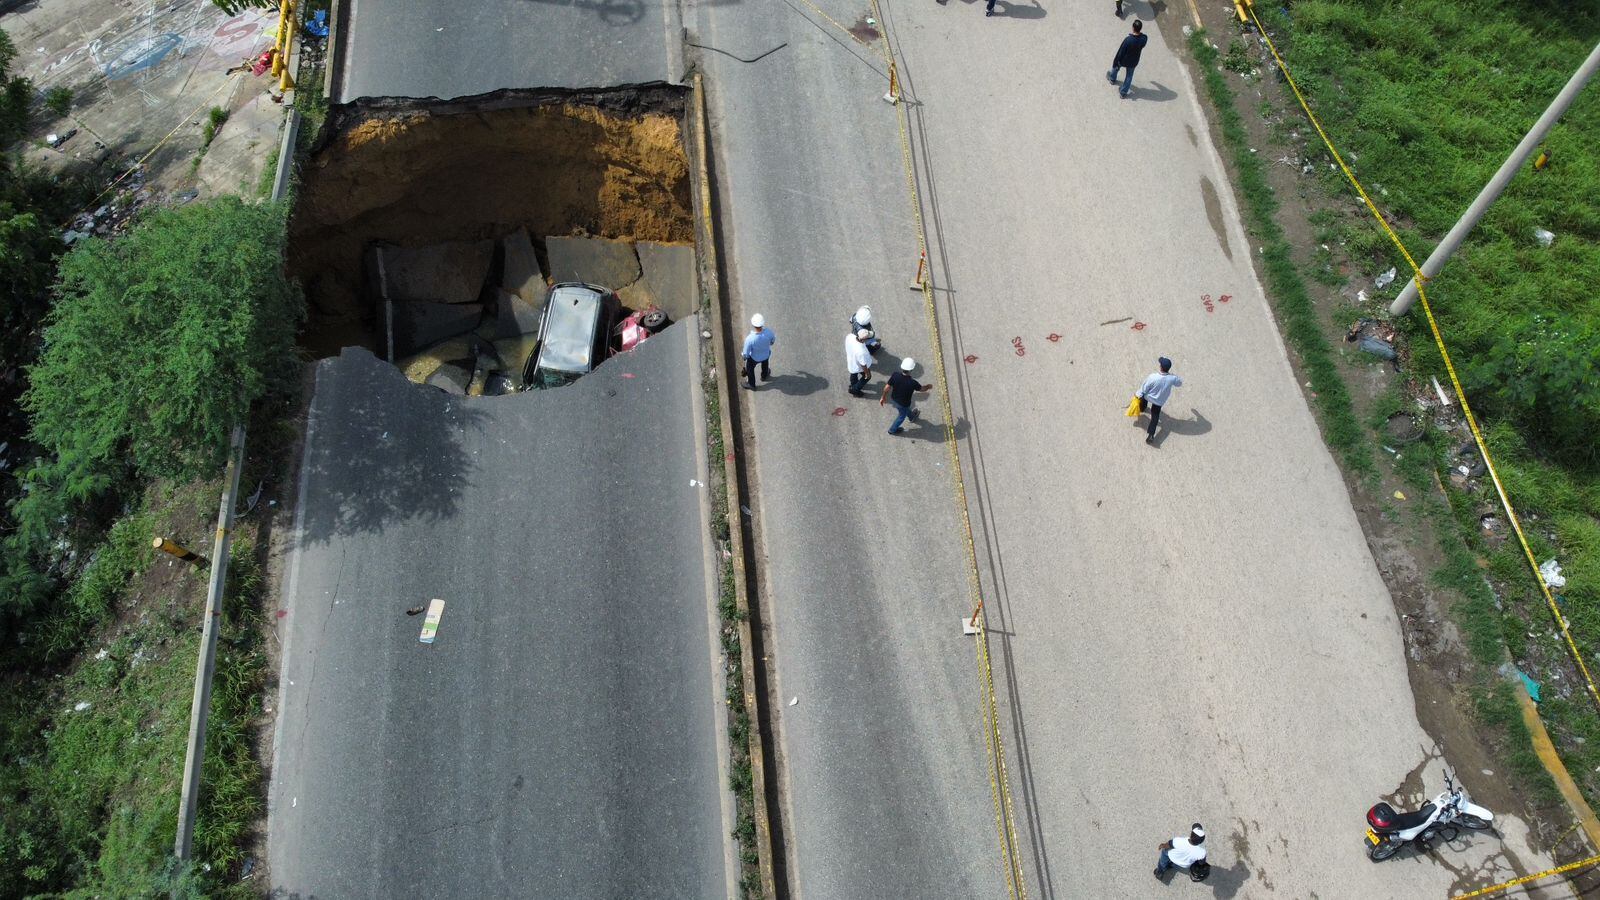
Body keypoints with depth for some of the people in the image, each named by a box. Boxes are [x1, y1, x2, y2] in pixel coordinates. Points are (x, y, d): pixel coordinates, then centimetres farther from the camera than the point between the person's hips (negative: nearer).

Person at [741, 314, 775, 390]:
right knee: (765, 365, 37)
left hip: (754, 358, -2)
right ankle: (764, 376, 67)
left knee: (749, 369, 30)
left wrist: (742, 354, -2)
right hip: (766, 354, 3)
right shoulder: (769, 332, -35)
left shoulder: (749, 339, -42)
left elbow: (746, 354, -26)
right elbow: (772, 341, -9)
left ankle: (751, 384, 54)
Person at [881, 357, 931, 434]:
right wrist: (928, 387, 7)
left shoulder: (895, 375, -29)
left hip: (893, 398, 4)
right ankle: (893, 430, 50)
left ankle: (912, 416, 66)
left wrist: (883, 397, 2)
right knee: (902, 415, 28)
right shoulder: (912, 383, -38)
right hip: (903, 404, -4)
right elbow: (921, 389, -16)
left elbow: (887, 387, -16)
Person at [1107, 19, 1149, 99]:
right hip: (1133, 62, 3)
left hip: (1123, 61, -3)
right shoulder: (1144, 38, -24)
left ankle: (1112, 78, 58)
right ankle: (1123, 92, 38)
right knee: (1129, 76, 26)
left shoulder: (1128, 40, -36)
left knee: (1116, 65, 32)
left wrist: (1115, 62, -10)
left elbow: (1120, 52, -23)